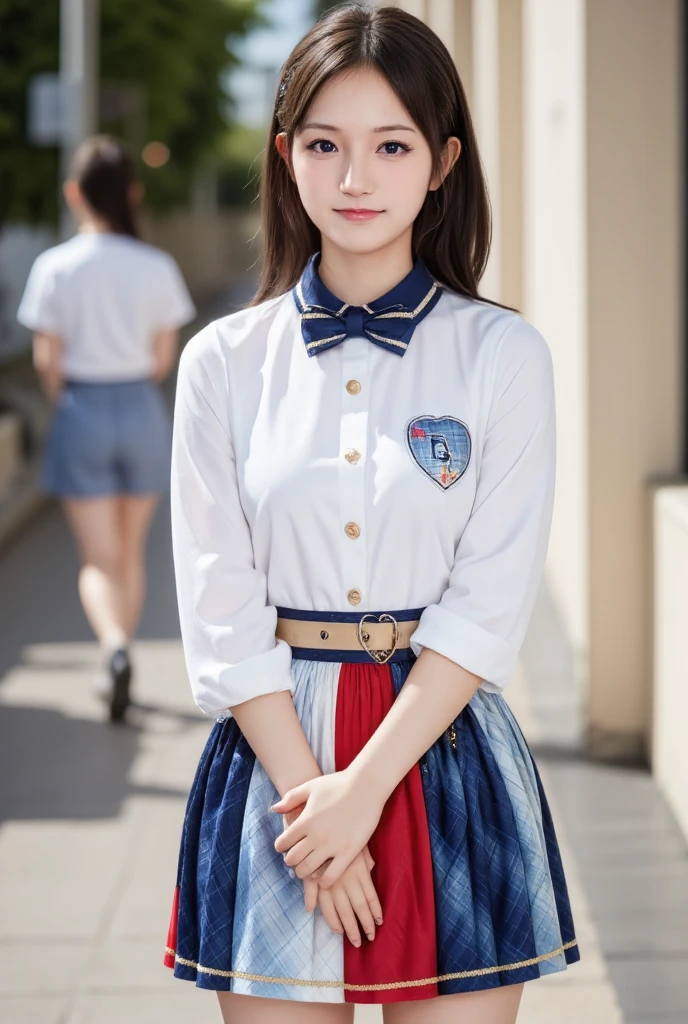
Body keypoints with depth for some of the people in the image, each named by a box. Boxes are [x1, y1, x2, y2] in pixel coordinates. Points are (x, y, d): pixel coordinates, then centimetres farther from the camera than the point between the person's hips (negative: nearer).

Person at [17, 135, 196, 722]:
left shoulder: (57, 268, -9)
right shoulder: (157, 268, -6)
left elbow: (48, 361, -6)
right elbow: (164, 359, -1)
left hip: (83, 410, -2)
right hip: (142, 410, 2)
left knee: (99, 559, 3)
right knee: (131, 553, 16)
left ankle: (114, 646, -23)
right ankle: (116, 667, 24)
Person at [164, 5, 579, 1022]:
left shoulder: (504, 355, -1)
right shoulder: (225, 361, 2)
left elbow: (489, 606, -7)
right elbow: (220, 611, -2)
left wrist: (363, 788, -13)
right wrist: (308, 790, -11)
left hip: (443, 748, -1)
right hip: (275, 749, 1)